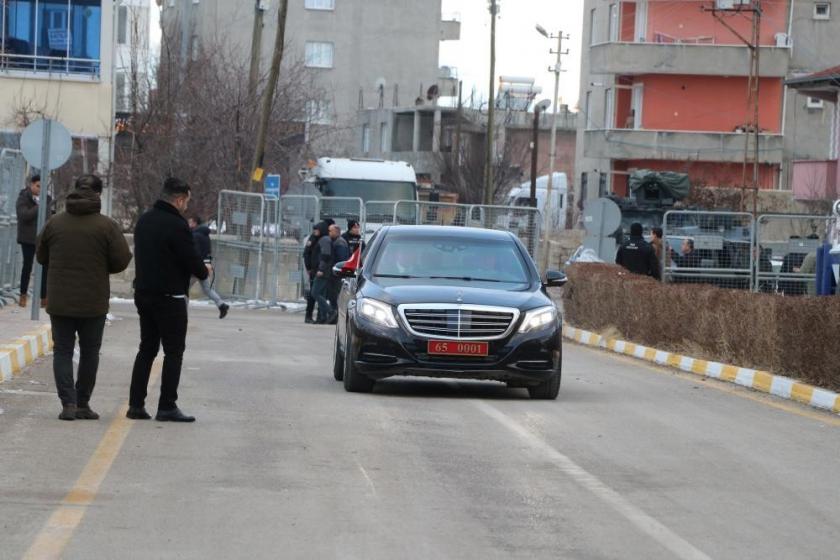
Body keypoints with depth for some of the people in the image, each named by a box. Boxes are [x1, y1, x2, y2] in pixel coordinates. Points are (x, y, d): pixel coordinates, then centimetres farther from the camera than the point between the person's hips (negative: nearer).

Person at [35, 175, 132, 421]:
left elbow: (42, 257, 9)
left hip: (60, 301, 1)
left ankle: (68, 402, -8)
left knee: (62, 351, 7)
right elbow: (122, 260, -9)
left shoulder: (54, 223, 0)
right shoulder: (106, 226, -9)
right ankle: (83, 404, 16)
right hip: (94, 302, -1)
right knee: (89, 352, 12)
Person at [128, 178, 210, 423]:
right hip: (170, 297, -8)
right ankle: (167, 406, -2)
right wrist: (205, 271, 7)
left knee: (147, 349, 13)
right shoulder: (177, 225, -17)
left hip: (143, 293, 8)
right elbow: (191, 261, -17)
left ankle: (136, 404, 10)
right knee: (173, 351, 0)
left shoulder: (144, 220, 10)